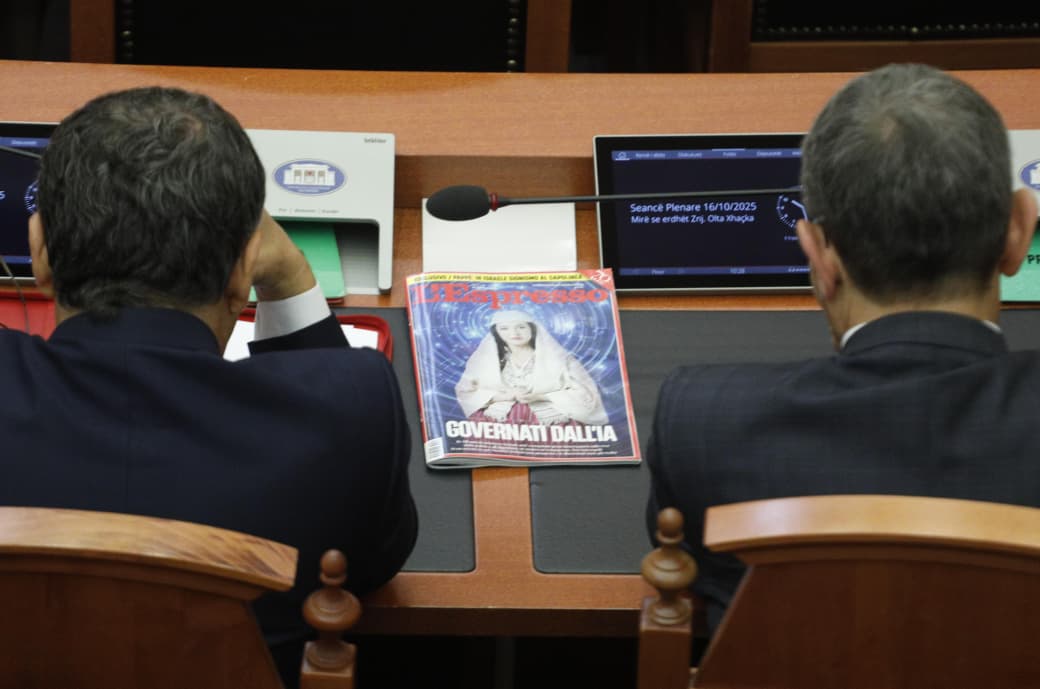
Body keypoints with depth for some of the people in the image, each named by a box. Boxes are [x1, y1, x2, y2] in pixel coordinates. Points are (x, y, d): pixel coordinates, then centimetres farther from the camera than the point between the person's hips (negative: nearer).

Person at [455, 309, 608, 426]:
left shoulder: (557, 357, 3)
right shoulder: (484, 358, 11)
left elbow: (585, 394, 0)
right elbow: (465, 392, 6)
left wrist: (540, 397, -13)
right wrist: (506, 396, -9)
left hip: (552, 424, -1)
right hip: (498, 423, 2)